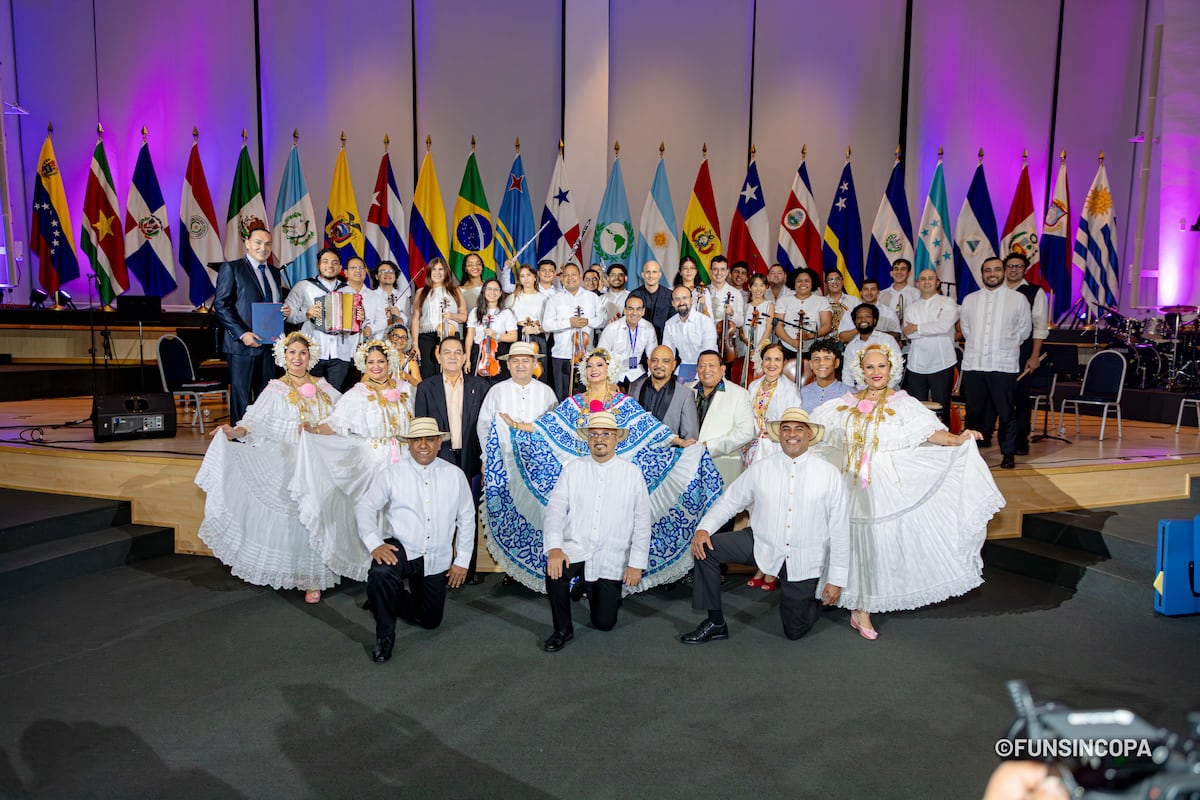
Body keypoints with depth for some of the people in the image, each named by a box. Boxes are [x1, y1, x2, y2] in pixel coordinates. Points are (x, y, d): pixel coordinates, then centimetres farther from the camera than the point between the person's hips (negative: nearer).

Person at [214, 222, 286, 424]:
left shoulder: (274, 273, 19)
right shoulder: (231, 268, 0)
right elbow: (221, 305, -7)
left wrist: (284, 311, 2)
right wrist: (242, 333, -17)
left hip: (269, 344, 6)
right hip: (243, 343, -5)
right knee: (241, 398, -1)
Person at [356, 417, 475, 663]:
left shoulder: (455, 475, 1)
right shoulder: (392, 474, -4)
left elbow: (466, 518, 5)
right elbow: (364, 507, -6)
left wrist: (462, 560, 2)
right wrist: (374, 544, -21)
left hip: (437, 560, 3)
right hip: (400, 549, -3)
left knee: (431, 621, 11)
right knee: (380, 574, -37)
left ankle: (396, 599, 44)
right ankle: (384, 635, -11)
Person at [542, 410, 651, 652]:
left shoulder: (632, 473, 2)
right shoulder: (573, 469, 3)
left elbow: (642, 522, 0)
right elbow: (555, 509, -6)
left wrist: (637, 564, -7)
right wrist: (554, 548, -21)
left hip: (611, 558, 0)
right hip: (575, 548, 0)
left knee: (604, 623, 1)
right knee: (555, 568, -32)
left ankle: (606, 594, 37)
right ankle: (562, 630, -7)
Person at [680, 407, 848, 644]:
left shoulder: (830, 475, -6)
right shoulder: (761, 469, -2)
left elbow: (839, 530, -4)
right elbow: (729, 500, 2)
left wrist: (836, 579, -5)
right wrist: (703, 528, -16)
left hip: (804, 562, -1)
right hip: (761, 544, 2)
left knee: (795, 631, 7)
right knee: (706, 547, -19)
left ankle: (814, 598, 43)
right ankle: (715, 623, -4)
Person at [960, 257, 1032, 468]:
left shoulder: (1017, 299, 6)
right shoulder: (970, 300, 13)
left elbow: (1024, 330, 11)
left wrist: (1005, 346, 14)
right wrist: (978, 345, 13)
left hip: (1003, 365, -2)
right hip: (973, 364, 3)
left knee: (1006, 412, -1)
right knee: (974, 411, 6)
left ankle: (1008, 454, 9)